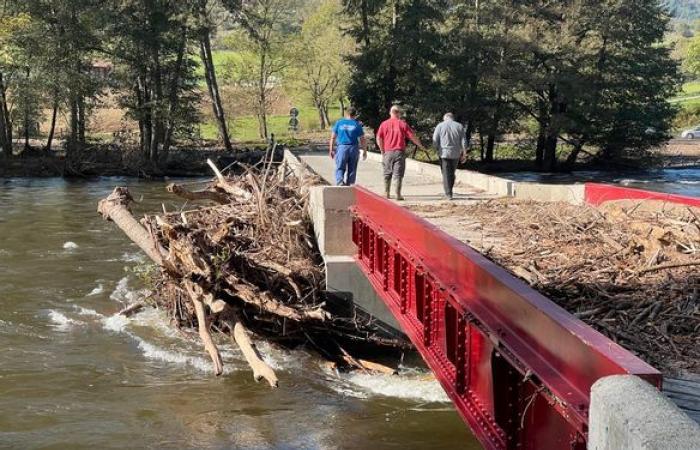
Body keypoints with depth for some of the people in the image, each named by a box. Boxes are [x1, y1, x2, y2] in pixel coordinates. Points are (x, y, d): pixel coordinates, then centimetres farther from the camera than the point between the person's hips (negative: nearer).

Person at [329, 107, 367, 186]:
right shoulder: (357, 124, 2)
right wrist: (364, 151, 10)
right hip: (354, 148, 0)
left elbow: (333, 137, 4)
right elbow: (362, 139, 2)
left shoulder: (339, 123, 4)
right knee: (352, 169, 8)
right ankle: (349, 184, 10)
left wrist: (331, 149, 9)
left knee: (340, 168, 2)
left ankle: (340, 182, -21)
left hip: (342, 147, 0)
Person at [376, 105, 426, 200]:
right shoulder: (402, 124, -2)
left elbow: (378, 138, -1)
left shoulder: (384, 124, 3)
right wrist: (421, 146, 9)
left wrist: (382, 151, 8)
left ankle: (387, 194, 16)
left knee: (387, 174, 12)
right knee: (398, 174, 0)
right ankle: (398, 194, -2)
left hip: (388, 152, 2)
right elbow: (412, 137, -3)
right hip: (399, 152, -2)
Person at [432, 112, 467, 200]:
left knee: (446, 174, 1)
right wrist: (463, 152, 10)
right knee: (452, 173, 16)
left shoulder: (440, 126, -1)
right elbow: (464, 141, 2)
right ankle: (449, 191, 22)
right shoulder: (459, 126, 5)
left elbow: (435, 141, -3)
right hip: (455, 154, 2)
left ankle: (449, 194, -6)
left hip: (444, 153, -2)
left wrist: (438, 150, 11)